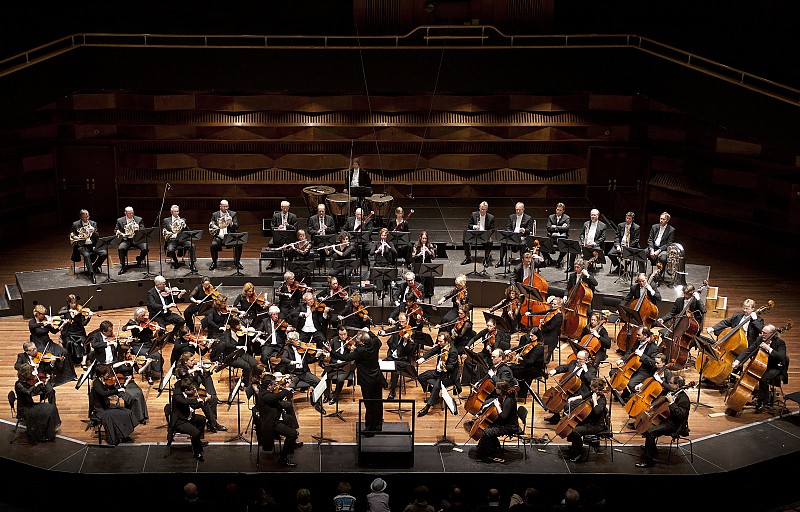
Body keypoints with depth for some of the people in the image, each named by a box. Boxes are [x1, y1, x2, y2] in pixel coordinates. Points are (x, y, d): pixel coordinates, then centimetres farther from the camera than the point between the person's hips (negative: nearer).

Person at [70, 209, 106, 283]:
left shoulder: (93, 223, 13)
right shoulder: (75, 224, 7)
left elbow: (97, 236, 9)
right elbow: (71, 235, 11)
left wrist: (94, 231, -12)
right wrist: (76, 237, -11)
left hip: (93, 245, 3)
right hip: (82, 246, -3)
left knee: (104, 253, -22)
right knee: (87, 255, -36)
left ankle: (95, 266, 7)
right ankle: (92, 275, -41)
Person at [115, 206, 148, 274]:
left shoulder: (139, 219, 8)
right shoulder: (120, 220, 7)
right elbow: (116, 231, 10)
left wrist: (138, 230, -18)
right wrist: (121, 234, -12)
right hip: (126, 240, -1)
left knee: (145, 248, -26)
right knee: (121, 248, -31)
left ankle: (139, 260, 7)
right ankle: (123, 266, -15)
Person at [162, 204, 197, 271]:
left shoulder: (182, 220, 16)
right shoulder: (166, 220, 13)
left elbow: (188, 231, 10)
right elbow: (163, 232, 8)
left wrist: (184, 225, -10)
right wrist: (171, 234, -11)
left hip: (182, 239, 1)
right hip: (172, 240, -1)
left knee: (192, 246, -26)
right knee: (170, 250, -32)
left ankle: (192, 264, -20)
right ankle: (175, 262, -2)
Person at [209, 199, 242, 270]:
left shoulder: (233, 214, 8)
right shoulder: (215, 215, 9)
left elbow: (237, 227, 1)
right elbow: (211, 226, 8)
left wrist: (231, 223, -20)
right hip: (218, 236, 0)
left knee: (238, 244, -26)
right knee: (213, 245, -30)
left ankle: (237, 262, -4)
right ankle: (214, 263, -6)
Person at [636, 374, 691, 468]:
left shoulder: (683, 398, -24)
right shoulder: (673, 392, 5)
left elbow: (681, 415, -32)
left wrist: (671, 402, -33)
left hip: (674, 425, -11)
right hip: (666, 418, 11)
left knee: (650, 432, -26)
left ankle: (648, 461, -19)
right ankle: (653, 450, 31)